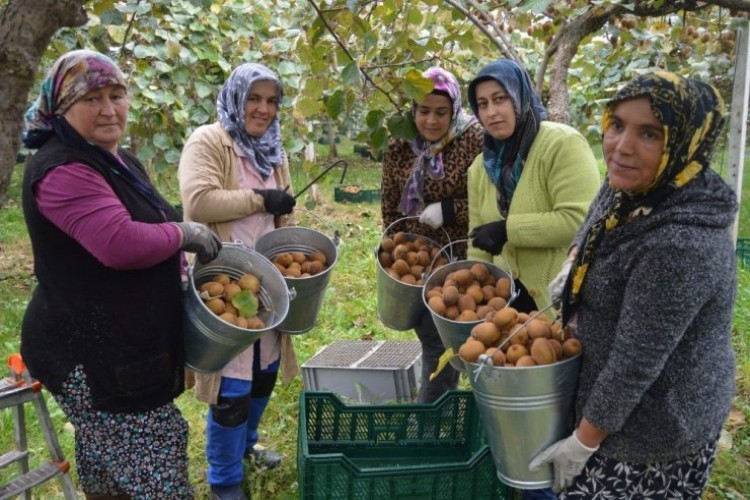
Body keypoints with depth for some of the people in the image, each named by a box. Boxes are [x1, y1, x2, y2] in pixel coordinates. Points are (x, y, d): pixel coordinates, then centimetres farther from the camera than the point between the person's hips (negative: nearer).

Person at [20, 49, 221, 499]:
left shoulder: (122, 162, 13)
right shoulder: (62, 170, -20)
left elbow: (147, 231, 26)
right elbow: (121, 244, -33)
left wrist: (183, 263, 10)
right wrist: (184, 233, -16)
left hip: (125, 346, 10)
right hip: (93, 355, -10)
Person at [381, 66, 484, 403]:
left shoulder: (474, 140, -13)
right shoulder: (399, 147, 1)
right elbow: (390, 204, 8)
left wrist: (448, 211, -20)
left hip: (462, 259, -4)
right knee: (433, 340, 17)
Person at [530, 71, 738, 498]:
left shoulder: (681, 245, -34)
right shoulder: (630, 188, -5)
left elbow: (634, 365, -28)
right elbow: (596, 223, 19)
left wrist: (583, 442, -17)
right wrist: (575, 263, 3)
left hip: (654, 425, -9)